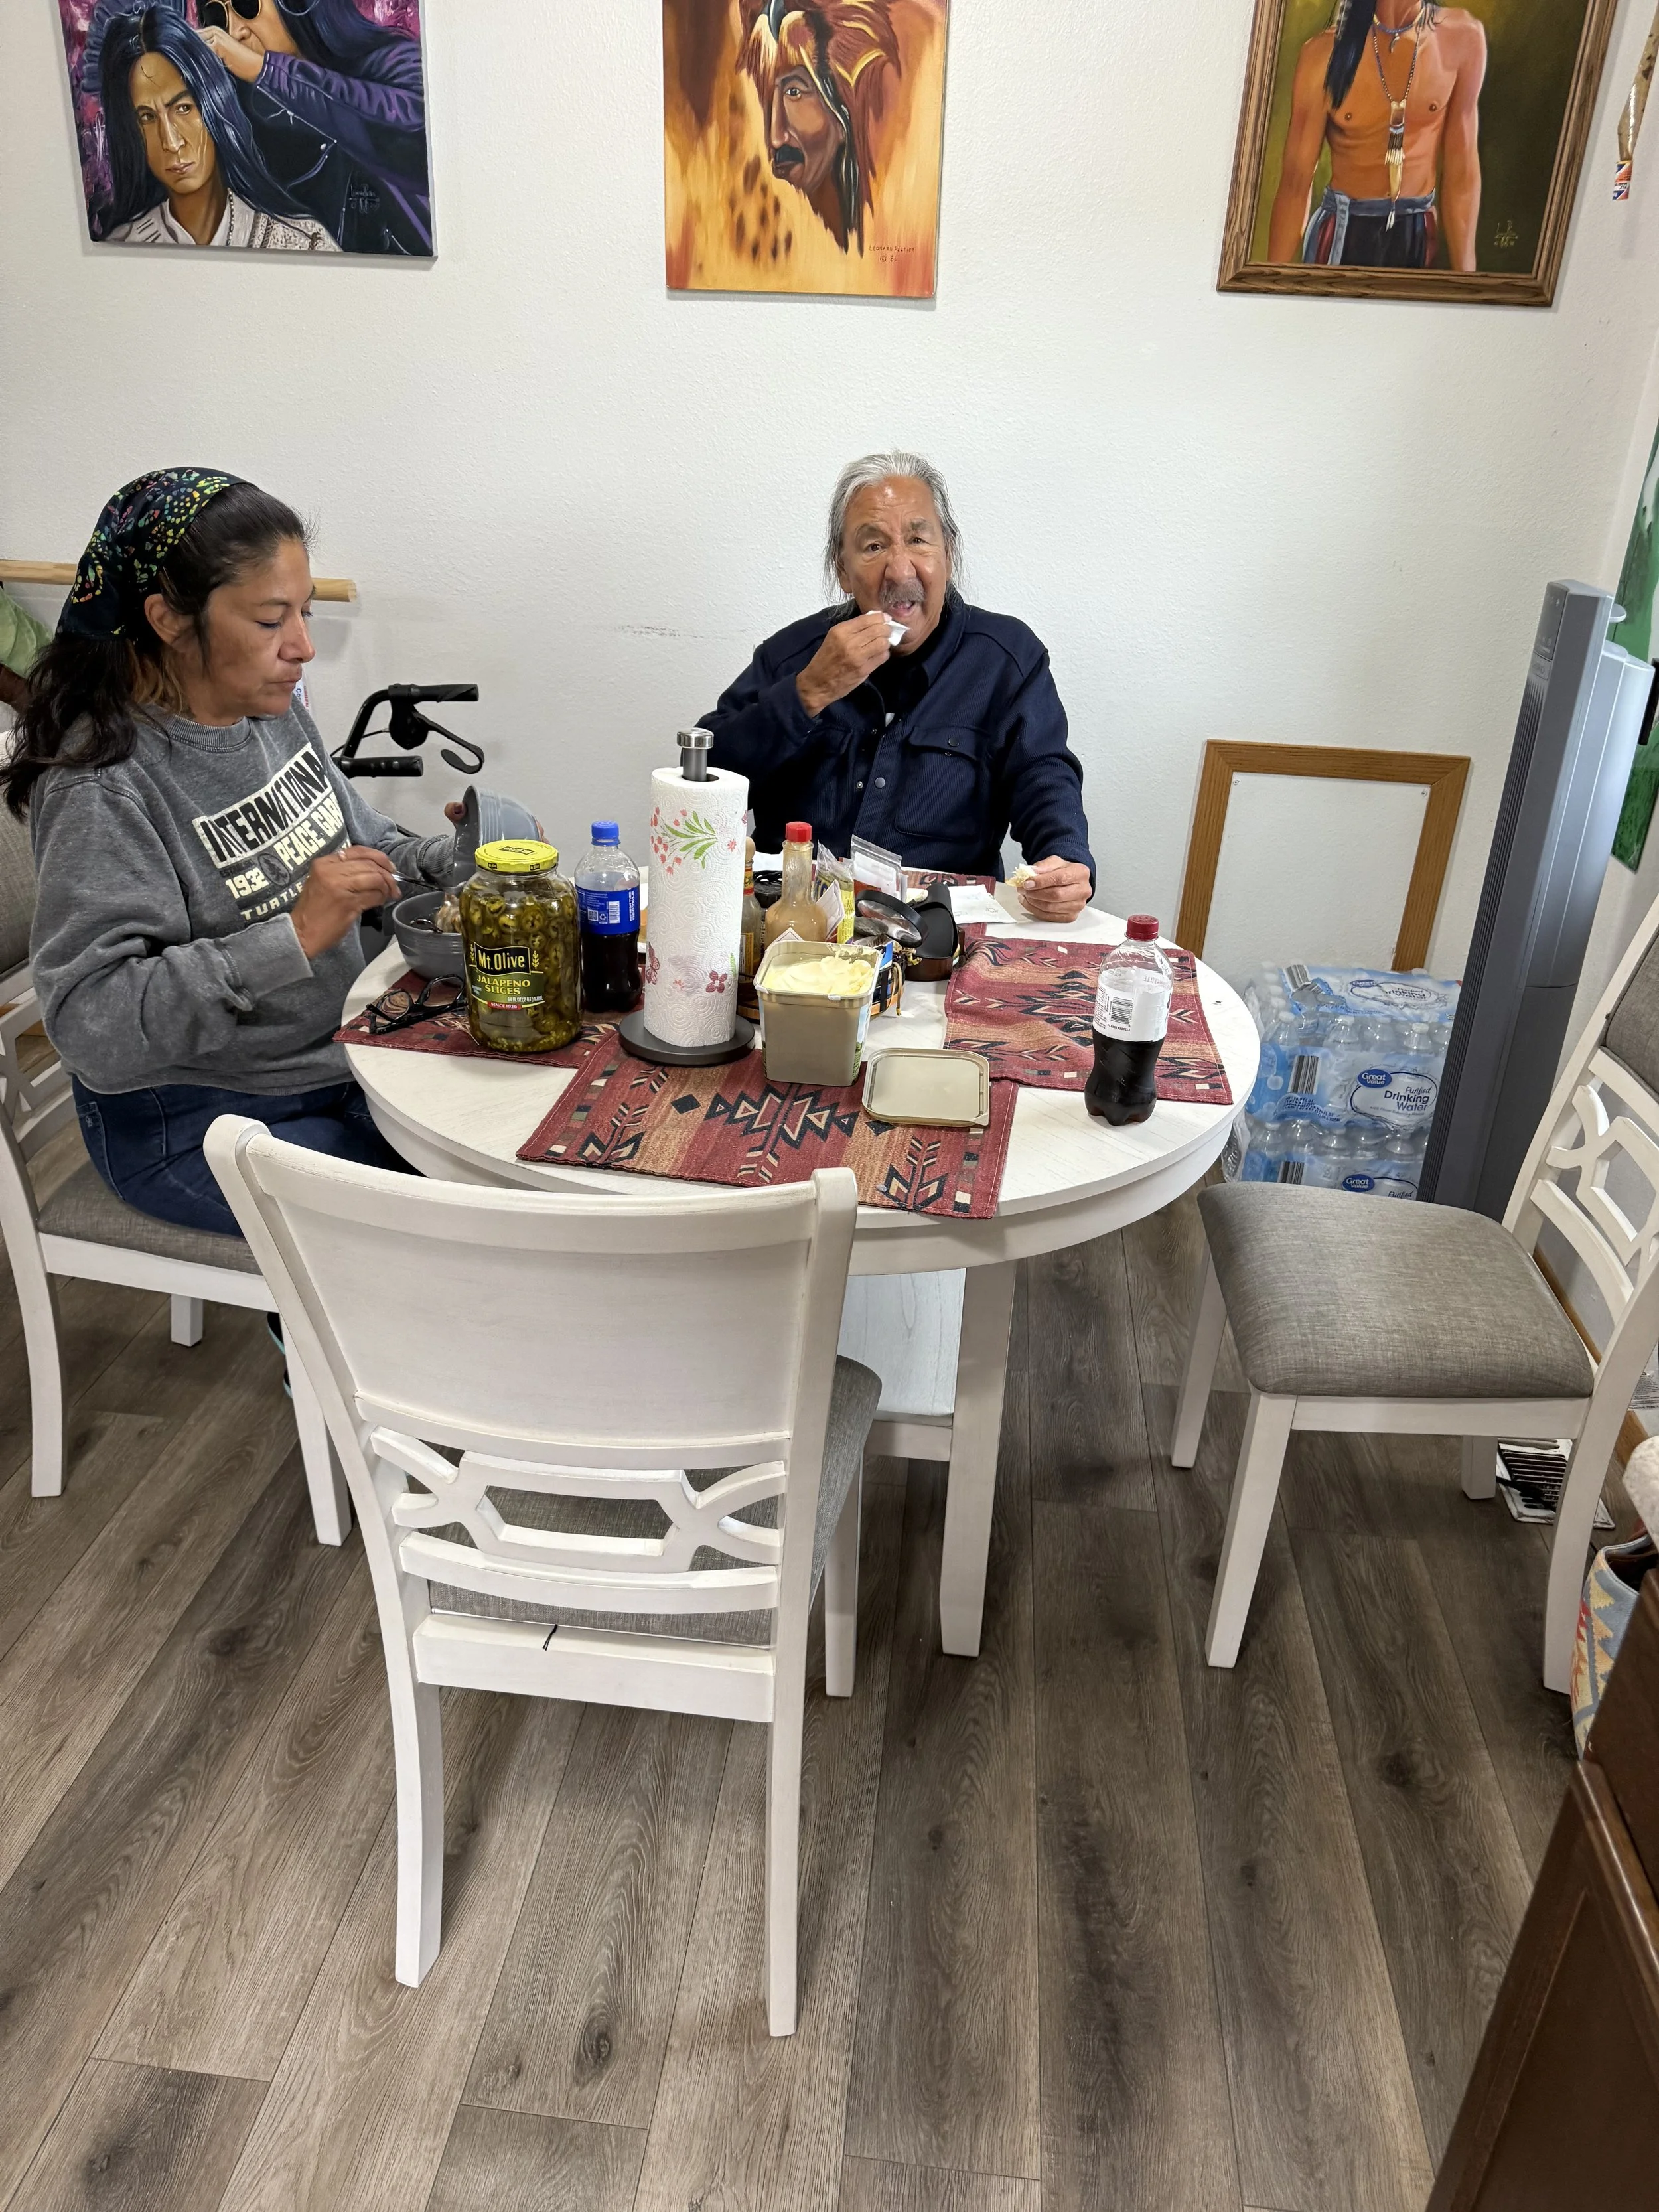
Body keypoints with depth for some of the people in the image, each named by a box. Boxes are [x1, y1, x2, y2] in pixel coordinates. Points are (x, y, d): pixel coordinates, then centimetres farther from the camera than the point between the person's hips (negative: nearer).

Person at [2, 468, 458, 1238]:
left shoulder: (272, 709, 1)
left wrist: (455, 862, -5)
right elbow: (91, 1025, -29)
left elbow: (363, 842, 16)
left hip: (337, 1057, 8)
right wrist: (295, 935, -33)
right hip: (190, 1126, -8)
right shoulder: (101, 788, -23)